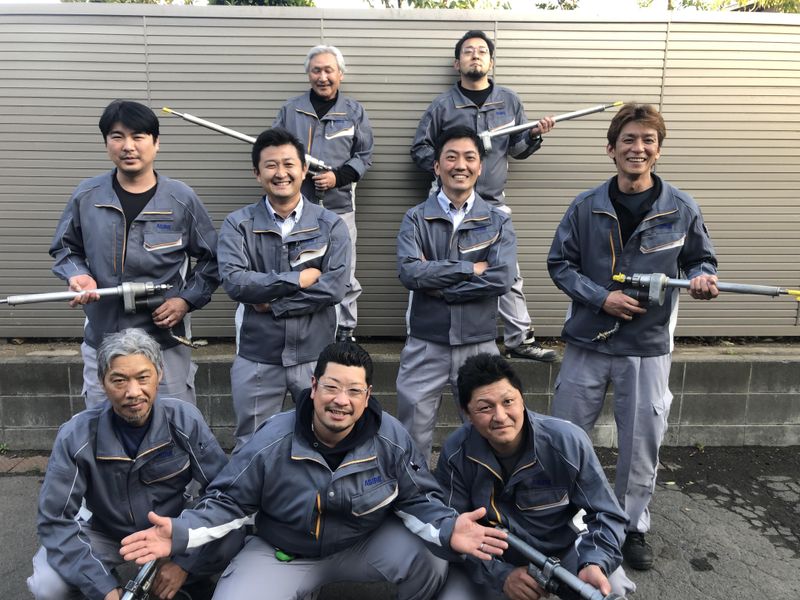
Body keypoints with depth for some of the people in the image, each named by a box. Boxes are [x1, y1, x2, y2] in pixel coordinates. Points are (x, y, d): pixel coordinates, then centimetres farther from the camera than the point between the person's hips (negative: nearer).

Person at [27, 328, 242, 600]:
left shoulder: (185, 420, -21)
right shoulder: (77, 435, -22)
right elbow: (55, 520, -18)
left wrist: (185, 563, -22)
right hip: (105, 532, 1)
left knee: (231, 538, -27)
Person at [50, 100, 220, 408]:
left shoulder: (182, 199, -6)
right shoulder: (86, 196, -2)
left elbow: (212, 259, 2)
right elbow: (65, 248, 12)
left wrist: (187, 300, -9)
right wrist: (77, 275, -9)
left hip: (165, 340, -2)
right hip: (101, 340, 2)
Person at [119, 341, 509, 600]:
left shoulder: (392, 439, -18)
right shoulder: (271, 443, -20)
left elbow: (417, 499, -10)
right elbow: (228, 501, -9)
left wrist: (448, 530, -31)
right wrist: (182, 534, -26)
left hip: (366, 543, 0)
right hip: (282, 553, 1)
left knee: (429, 560, -25)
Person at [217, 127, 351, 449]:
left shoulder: (330, 225, -1)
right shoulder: (238, 224, 0)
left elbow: (335, 286, -13)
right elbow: (234, 281, -15)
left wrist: (273, 303, -14)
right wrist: (298, 279, -15)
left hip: (316, 354, 0)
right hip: (256, 358, 0)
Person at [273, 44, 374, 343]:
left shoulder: (354, 112, 8)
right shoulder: (291, 109, 8)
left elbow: (364, 156, 7)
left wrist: (338, 177, -9)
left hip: (339, 206, 0)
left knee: (344, 276, 3)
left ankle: (345, 333, 17)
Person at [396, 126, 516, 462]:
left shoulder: (498, 223, 3)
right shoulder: (416, 219, 1)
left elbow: (501, 279, -13)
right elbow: (409, 272, -16)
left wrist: (436, 281, -13)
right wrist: (470, 269, -14)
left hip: (479, 345, 1)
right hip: (425, 345, 0)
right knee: (412, 438, 10)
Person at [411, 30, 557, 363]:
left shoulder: (509, 101, 11)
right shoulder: (443, 104, 2)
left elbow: (517, 148, 15)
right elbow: (420, 148, 5)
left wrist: (534, 135, -6)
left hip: (494, 203, 3)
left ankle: (520, 339, 15)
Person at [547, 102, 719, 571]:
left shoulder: (682, 209, -3)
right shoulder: (587, 206, -4)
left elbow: (702, 260, 10)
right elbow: (560, 264, 0)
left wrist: (703, 279, -13)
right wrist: (602, 298, -14)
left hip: (648, 347, 0)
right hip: (588, 342, 1)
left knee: (641, 444, 10)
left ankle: (633, 528, 32)